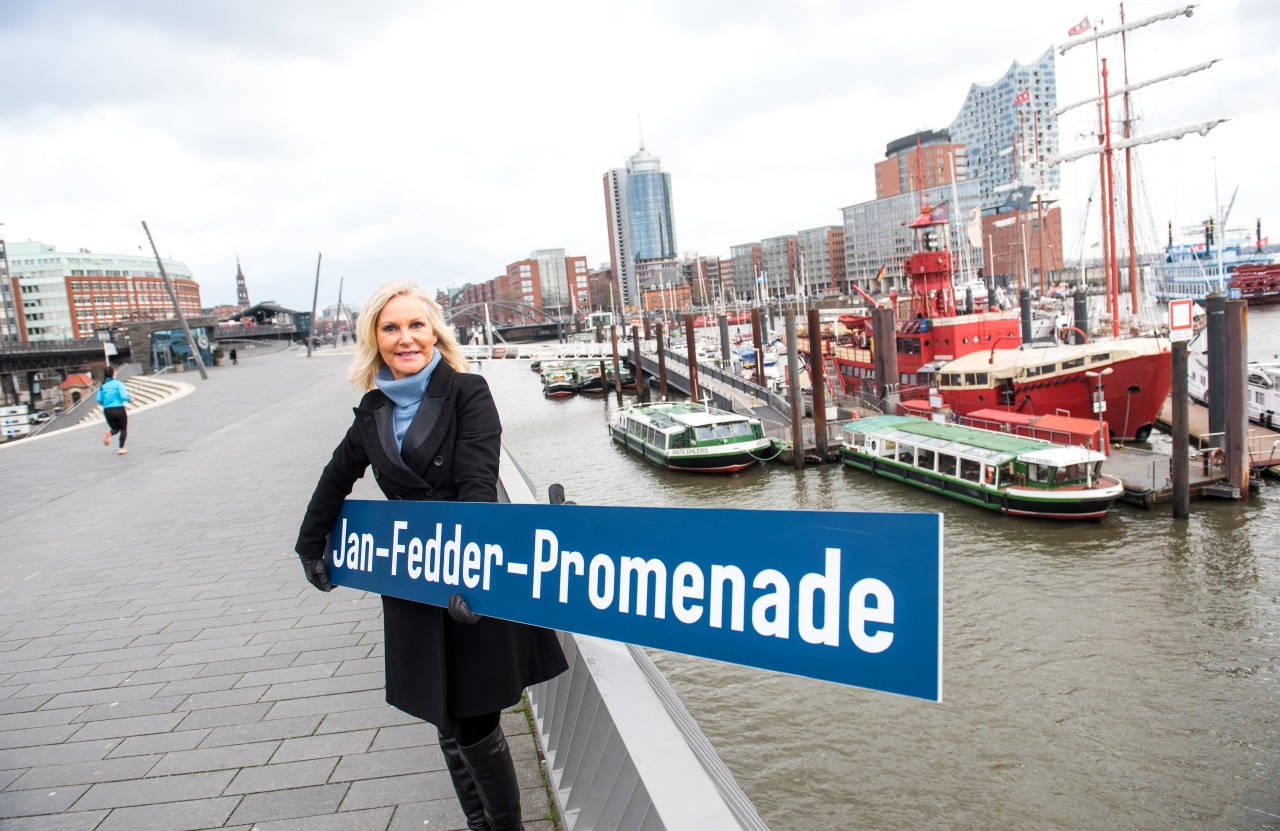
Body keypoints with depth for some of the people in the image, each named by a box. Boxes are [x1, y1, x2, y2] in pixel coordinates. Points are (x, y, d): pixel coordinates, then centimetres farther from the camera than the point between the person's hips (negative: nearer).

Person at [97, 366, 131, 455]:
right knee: (123, 429, 13)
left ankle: (109, 433, -13)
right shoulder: (118, 384, -6)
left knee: (115, 428, 23)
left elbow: (99, 400, 0)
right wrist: (130, 399, 4)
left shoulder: (102, 386, 6)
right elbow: (123, 397, -16)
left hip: (107, 411, 4)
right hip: (119, 409, -4)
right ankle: (121, 448, 1)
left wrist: (106, 403, 19)